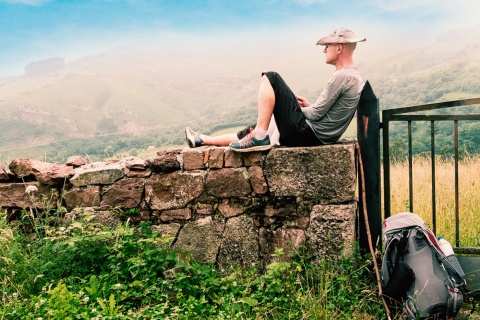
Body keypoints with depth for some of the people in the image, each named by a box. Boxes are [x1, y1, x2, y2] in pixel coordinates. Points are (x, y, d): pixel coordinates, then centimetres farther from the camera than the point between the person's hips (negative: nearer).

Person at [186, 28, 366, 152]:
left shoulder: (341, 76, -15)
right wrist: (308, 105, 13)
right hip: (317, 137, 10)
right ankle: (202, 140, 30)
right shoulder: (355, 77, 16)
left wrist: (295, 108, 4)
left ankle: (260, 137, -11)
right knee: (254, 130, 19)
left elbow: (316, 115, -15)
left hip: (305, 133, -10)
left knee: (270, 79, -8)